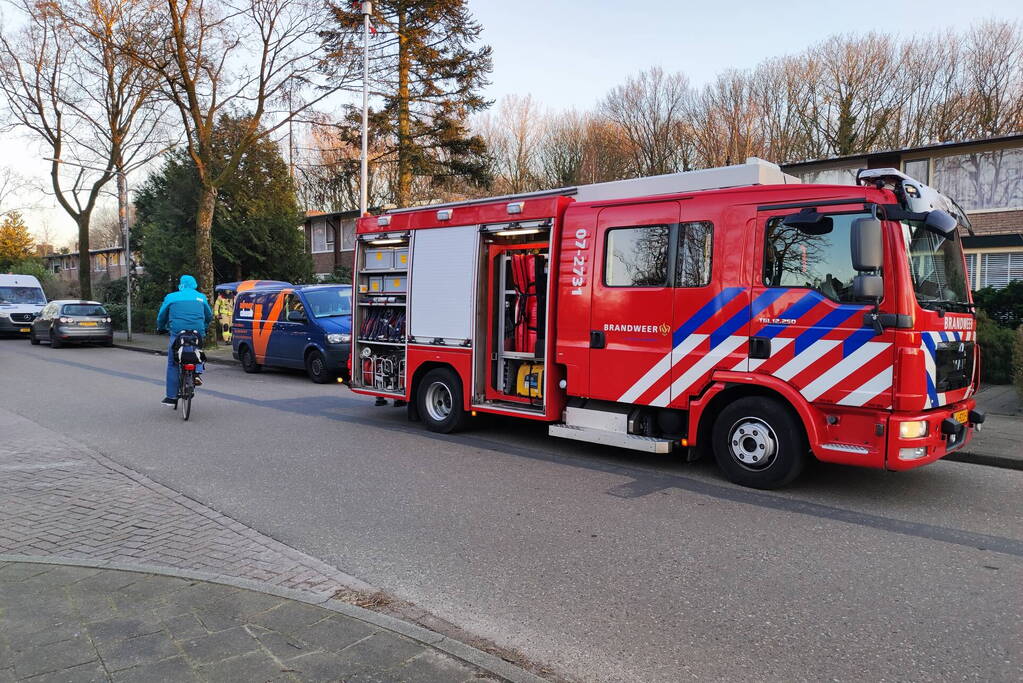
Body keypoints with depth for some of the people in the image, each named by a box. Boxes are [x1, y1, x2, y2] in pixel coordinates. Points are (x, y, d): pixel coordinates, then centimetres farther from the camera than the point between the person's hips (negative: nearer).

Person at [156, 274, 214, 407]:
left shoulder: (171, 297, 9)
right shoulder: (201, 297, 15)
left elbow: (161, 316, 13)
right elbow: (209, 316, 23)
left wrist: (161, 328, 32)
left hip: (177, 333, -2)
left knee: (172, 364, 7)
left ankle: (171, 397, 7)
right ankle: (197, 373, 3)